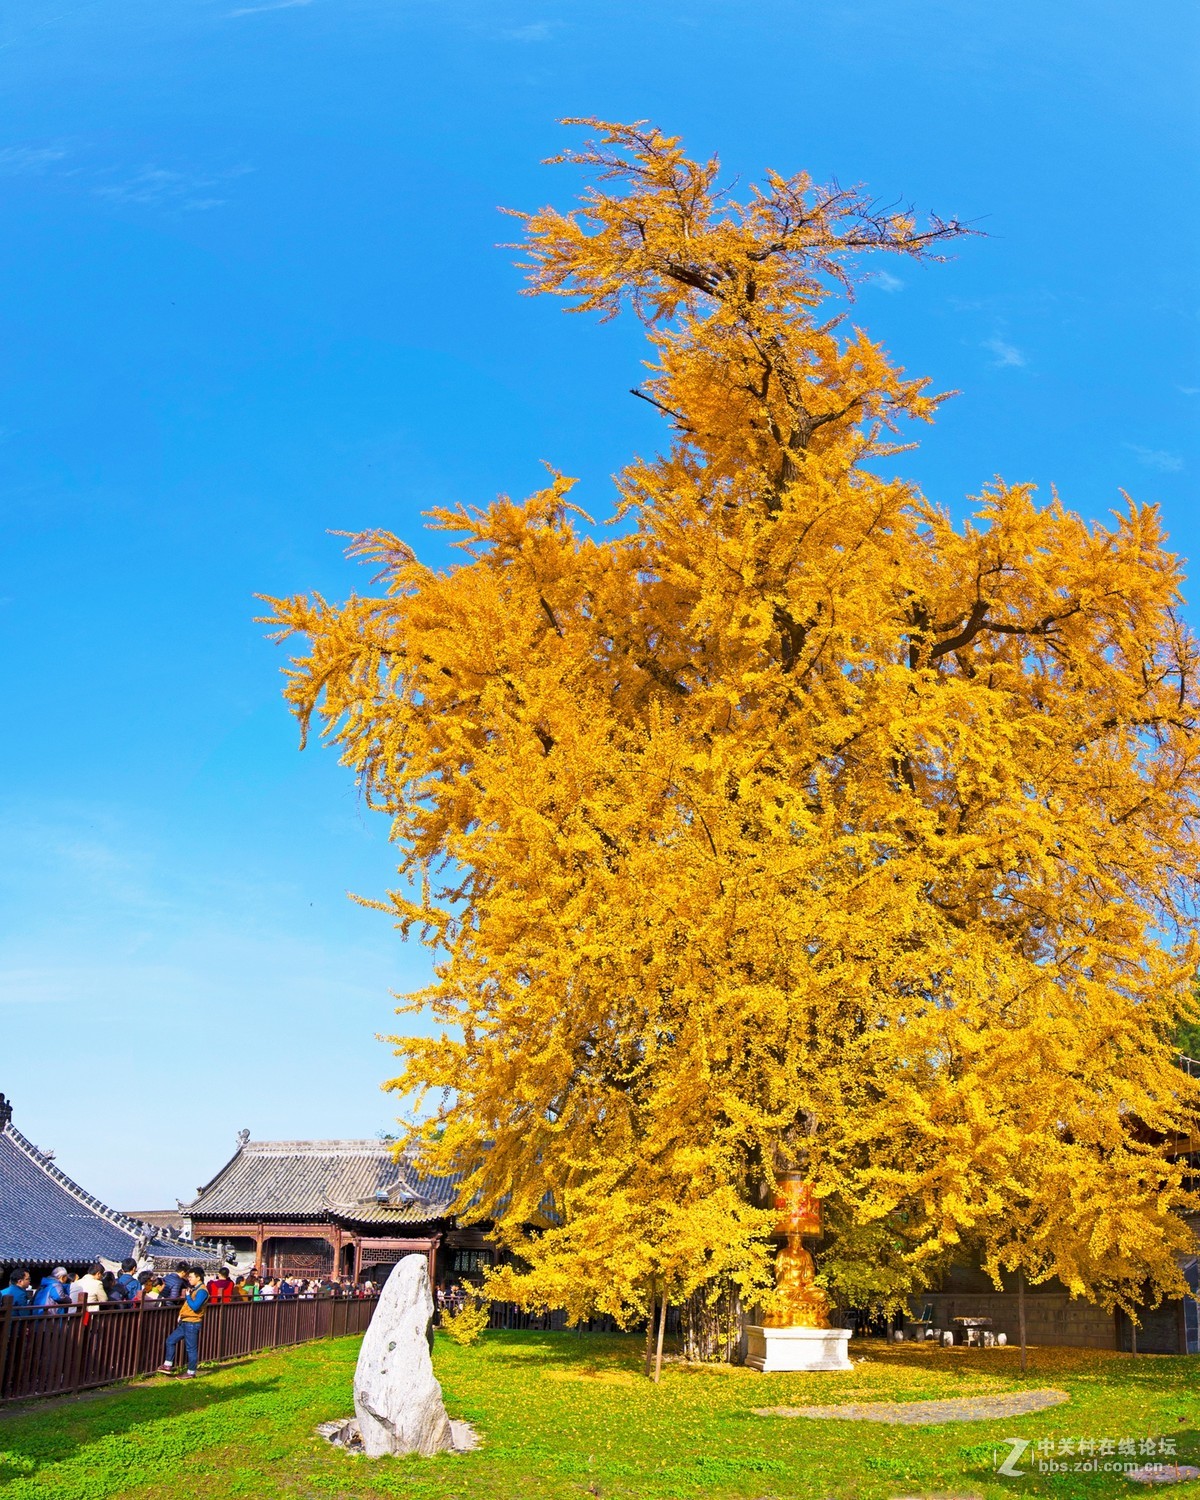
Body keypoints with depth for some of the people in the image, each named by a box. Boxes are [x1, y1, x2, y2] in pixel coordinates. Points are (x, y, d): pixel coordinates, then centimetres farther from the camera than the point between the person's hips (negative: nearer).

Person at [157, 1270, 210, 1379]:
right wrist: (181, 1315, 12)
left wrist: (187, 1296, -15)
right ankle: (168, 1366, 16)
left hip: (192, 1323, -10)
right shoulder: (194, 1289, 16)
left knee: (191, 1348, -2)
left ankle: (191, 1373, 7)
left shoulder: (202, 1291, -16)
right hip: (185, 1323, 10)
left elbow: (195, 1306, -26)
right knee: (170, 1340, 11)